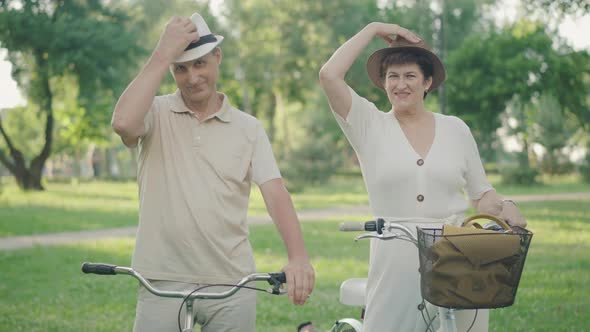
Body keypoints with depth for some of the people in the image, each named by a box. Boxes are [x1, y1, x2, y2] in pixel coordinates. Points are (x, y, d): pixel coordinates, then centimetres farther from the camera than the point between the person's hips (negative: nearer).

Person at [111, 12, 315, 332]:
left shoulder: (249, 128, 6)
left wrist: (298, 256, -22)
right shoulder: (157, 114, 2)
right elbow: (123, 123, -21)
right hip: (163, 281, -1)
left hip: (232, 283, 2)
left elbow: (275, 192, -5)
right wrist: (163, 53, -16)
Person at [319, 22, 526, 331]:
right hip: (396, 266, -2)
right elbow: (329, 76, -9)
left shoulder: (455, 129, 9)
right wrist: (373, 29, -1)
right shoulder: (370, 126, 4)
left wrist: (505, 206, -7)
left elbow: (481, 193, 14)